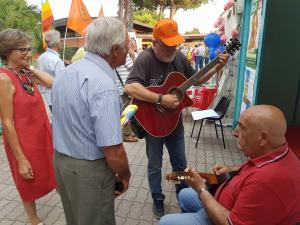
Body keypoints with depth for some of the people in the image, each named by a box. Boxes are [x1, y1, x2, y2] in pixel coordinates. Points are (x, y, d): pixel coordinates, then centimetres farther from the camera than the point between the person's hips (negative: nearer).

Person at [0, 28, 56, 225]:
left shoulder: (25, 73, 1)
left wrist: (31, 68, -5)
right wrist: (21, 159, -18)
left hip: (42, 135, 7)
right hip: (24, 141, -7)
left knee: (54, 174, 24)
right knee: (29, 185, 16)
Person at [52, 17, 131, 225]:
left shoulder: (66, 72, 2)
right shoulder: (103, 85, -27)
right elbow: (113, 153, -28)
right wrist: (125, 175, -8)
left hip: (60, 160, 8)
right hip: (89, 170, -8)